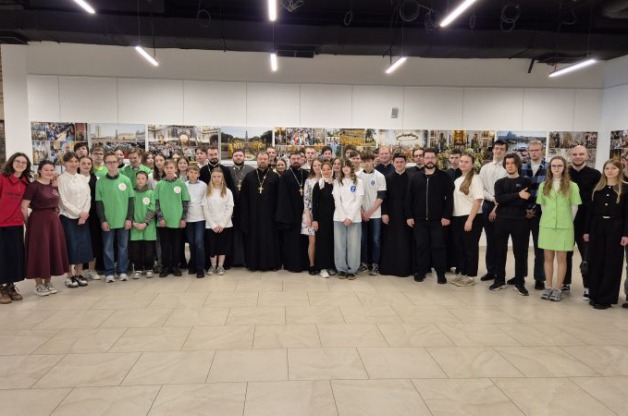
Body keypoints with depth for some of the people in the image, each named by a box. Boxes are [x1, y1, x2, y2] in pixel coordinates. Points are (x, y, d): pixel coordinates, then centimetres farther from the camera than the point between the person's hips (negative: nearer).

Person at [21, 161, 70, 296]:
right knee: (39, 252, 0)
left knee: (53, 251, 10)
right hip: (38, 221, -6)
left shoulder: (55, 185, 9)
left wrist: (56, 216, 8)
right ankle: (39, 285, 11)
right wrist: (28, 223, -6)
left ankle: (48, 282, 23)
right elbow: (23, 207, -13)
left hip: (54, 221, 6)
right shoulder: (33, 185, -10)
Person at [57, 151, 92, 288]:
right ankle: (70, 276, 8)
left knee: (83, 245, 4)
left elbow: (88, 197, 6)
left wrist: (85, 213, -7)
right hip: (68, 217, -4)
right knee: (70, 246, -2)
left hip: (83, 217, 4)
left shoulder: (83, 178, 9)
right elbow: (63, 201, -9)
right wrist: (78, 212, -12)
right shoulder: (61, 179, -4)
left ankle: (79, 273, 15)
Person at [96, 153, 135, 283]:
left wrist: (129, 218, -3)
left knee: (123, 247, 8)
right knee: (108, 248, 6)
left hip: (123, 220, 1)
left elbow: (131, 200, 3)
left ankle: (122, 271, 18)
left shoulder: (126, 180, 2)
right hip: (108, 221, -1)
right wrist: (103, 220, -7)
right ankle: (109, 273, 15)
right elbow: (99, 203, 0)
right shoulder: (100, 182, 0)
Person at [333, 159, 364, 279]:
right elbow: (337, 200, 2)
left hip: (354, 217, -1)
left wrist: (350, 217, -11)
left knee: (353, 244, -2)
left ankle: (352, 270, 8)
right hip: (339, 217, 1)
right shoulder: (337, 182, 10)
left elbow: (358, 201, -2)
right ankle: (342, 269, 11)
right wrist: (343, 217, -8)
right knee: (339, 243, 1)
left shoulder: (358, 182, 6)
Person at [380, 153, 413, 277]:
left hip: (405, 214, -1)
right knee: (390, 242, 4)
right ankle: (389, 267, 12)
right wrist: (384, 213, -6)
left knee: (405, 242, 2)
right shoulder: (388, 178, 6)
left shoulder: (411, 178, 0)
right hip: (391, 214, 2)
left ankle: (404, 268, 9)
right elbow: (384, 197, 3)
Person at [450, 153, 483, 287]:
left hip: (471, 218, -7)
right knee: (459, 247, 12)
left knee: (470, 247, 3)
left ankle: (470, 276, 11)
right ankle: (462, 273, 23)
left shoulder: (475, 178, -8)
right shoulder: (457, 179, 12)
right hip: (457, 218, 7)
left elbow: (478, 200, -14)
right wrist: (450, 216, 5)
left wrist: (470, 220, -19)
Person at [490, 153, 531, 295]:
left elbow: (525, 202, -10)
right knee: (500, 251, 7)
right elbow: (499, 198, -9)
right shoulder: (500, 182, 11)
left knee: (520, 252, 2)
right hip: (501, 220, 2)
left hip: (519, 221, -2)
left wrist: (504, 202, -9)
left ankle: (519, 283, 12)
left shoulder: (525, 182, 4)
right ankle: (499, 280, 18)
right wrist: (517, 195, -18)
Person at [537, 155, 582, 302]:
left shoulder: (572, 186, -2)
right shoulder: (543, 185, 6)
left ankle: (558, 289, 8)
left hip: (564, 227, -2)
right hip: (546, 226, 2)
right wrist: (548, 219, 10)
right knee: (548, 257, 7)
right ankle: (548, 287, 14)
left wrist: (567, 222, 6)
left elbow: (574, 207, 2)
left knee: (561, 258, 3)